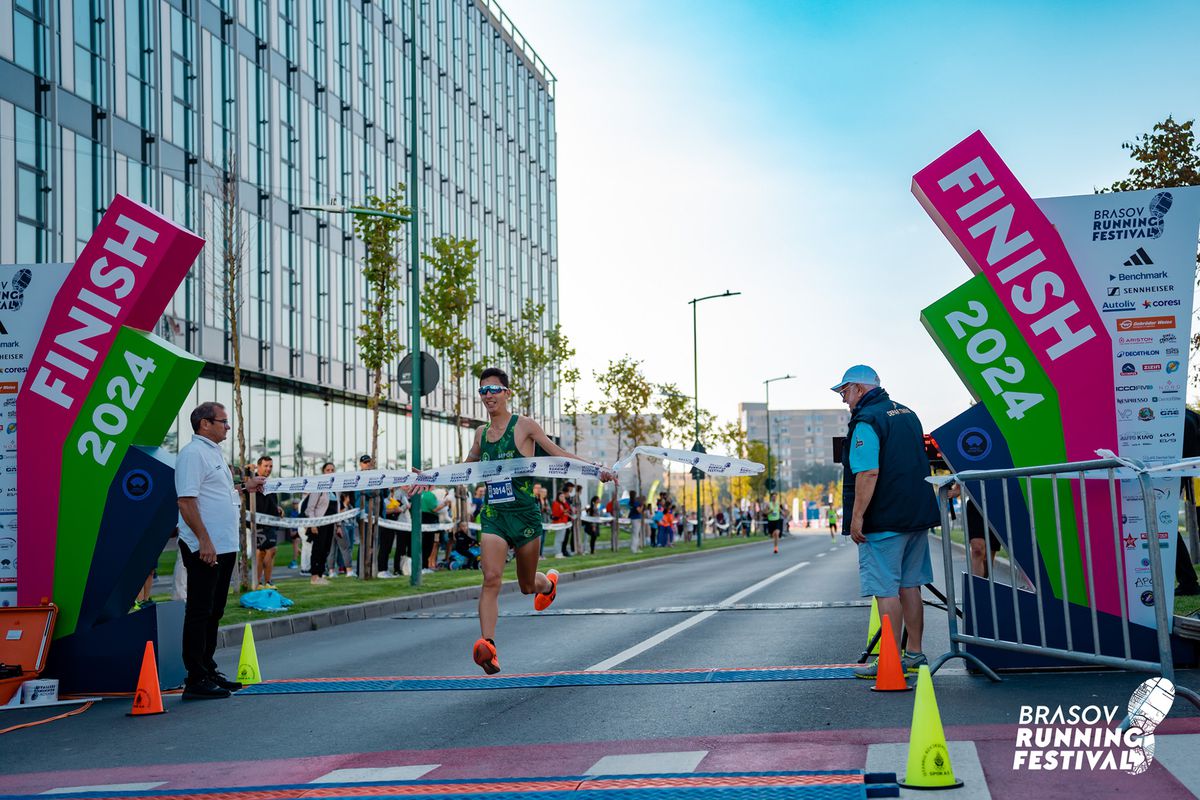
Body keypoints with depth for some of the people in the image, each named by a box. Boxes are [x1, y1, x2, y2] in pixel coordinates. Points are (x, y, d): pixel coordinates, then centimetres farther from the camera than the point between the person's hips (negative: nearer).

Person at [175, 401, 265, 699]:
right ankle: (196, 680, -3)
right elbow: (186, 501, -20)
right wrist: (204, 540, -25)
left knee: (214, 613, 15)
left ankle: (208, 672, 24)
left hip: (224, 547, 10)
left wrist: (246, 487, 28)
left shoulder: (214, 453, 19)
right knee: (199, 613, -6)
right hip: (204, 548, -10)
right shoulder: (192, 454, -12)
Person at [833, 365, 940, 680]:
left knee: (886, 590, -5)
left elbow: (868, 473, -23)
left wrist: (857, 517, -21)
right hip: (917, 515, 9)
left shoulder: (866, 421, -13)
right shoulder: (907, 414, 16)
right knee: (910, 585, 14)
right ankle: (915, 654, 19)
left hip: (884, 521, -9)